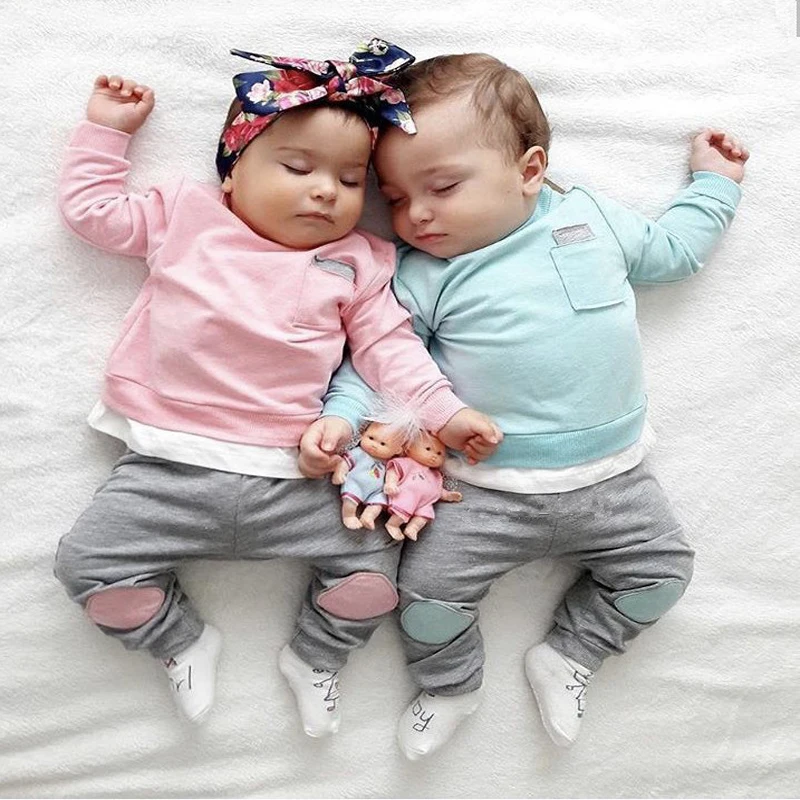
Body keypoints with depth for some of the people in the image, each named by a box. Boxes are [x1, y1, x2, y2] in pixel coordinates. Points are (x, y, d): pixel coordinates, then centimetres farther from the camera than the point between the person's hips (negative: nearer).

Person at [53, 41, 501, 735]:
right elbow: (92, 210, 16)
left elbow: (390, 347, 6)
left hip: (292, 477, 0)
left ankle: (315, 657, 24)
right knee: (88, 566, -6)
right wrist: (107, 130, 16)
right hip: (169, 466, 1)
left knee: (377, 563, -7)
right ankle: (183, 641, 23)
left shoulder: (356, 263, 9)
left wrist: (443, 412, -5)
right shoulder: (185, 215, 9)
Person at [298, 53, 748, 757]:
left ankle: (568, 655, 29)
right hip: (487, 491, -2)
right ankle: (451, 687, 26)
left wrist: (713, 183, 21)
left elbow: (671, 250, 17)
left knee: (664, 569, 11)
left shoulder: (592, 216, 1)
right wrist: (341, 416, -19)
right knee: (428, 591, -6)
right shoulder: (422, 275, -6)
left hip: (613, 475, 3)